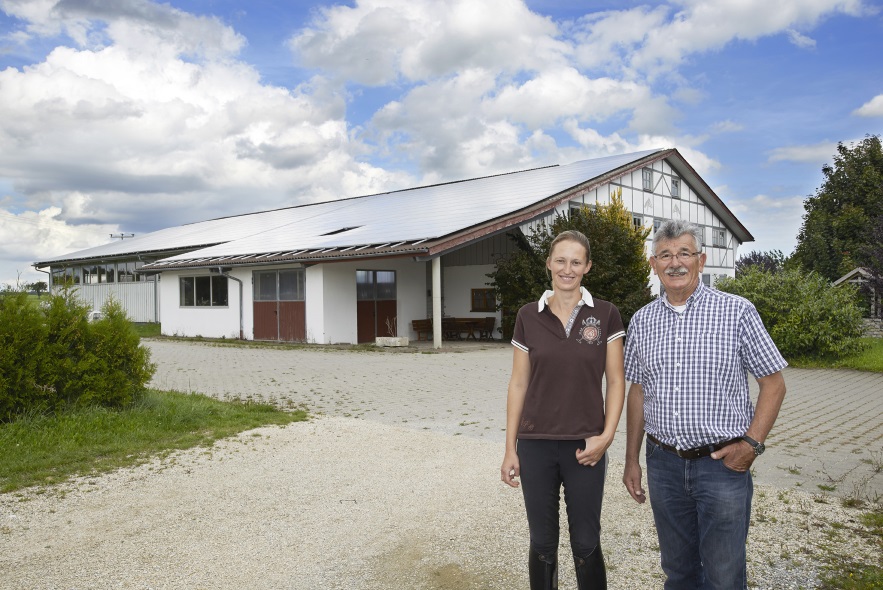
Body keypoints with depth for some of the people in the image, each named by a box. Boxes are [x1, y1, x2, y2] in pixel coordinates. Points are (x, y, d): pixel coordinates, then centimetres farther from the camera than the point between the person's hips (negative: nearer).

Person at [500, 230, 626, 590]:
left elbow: (616, 381, 1)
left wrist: (606, 436, -11)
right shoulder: (528, 317, 1)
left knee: (586, 544, 9)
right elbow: (518, 384, 3)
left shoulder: (605, 315, -2)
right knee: (542, 543, 12)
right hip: (535, 445, 1)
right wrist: (510, 449, 2)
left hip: (585, 447, -1)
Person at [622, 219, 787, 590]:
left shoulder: (737, 312, -6)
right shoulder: (642, 321, 5)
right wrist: (632, 460, 10)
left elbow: (773, 382, -2)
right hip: (664, 463, 4)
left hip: (723, 463, -3)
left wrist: (752, 443, -13)